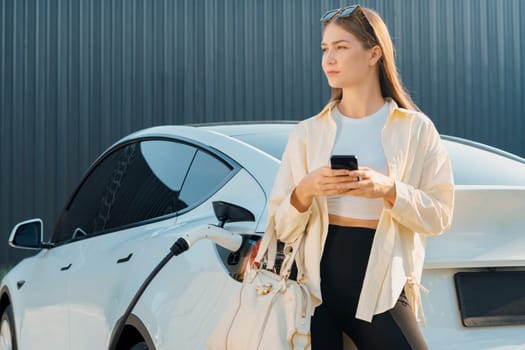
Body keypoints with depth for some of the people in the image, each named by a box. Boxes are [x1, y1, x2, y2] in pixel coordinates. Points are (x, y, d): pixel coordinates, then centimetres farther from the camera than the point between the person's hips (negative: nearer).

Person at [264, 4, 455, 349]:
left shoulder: (415, 129, 2)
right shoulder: (307, 133, 7)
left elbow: (439, 216, -1)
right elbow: (281, 228, 5)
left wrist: (388, 191, -17)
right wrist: (304, 192, -14)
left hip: (380, 290, -1)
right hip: (315, 285, 2)